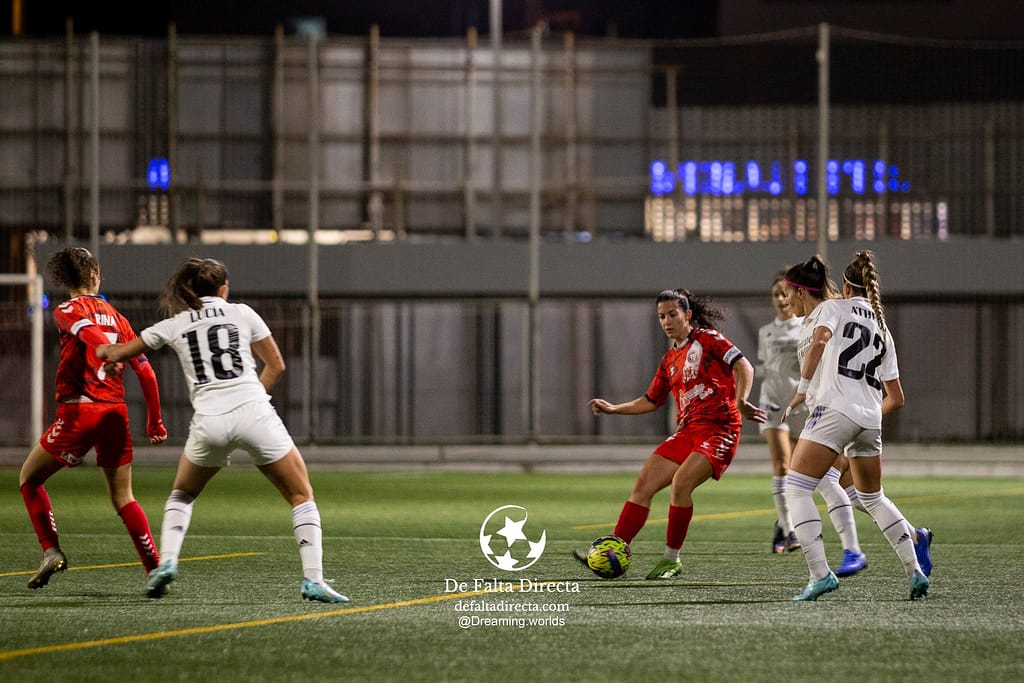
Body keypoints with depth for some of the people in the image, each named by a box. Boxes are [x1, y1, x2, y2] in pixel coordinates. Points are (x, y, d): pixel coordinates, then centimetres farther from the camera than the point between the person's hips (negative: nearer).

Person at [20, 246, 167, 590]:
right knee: (123, 499, 10)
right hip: (116, 412, 5)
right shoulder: (117, 317, 16)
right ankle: (158, 570, 0)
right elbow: (146, 371, 12)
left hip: (79, 410, -5)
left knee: (29, 477, 14)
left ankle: (51, 550, 1)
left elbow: (89, 332, -22)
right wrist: (154, 420, 20)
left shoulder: (67, 311, 2)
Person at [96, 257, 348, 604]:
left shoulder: (174, 325, 14)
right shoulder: (241, 314, 12)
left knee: (182, 494, 28)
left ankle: (167, 562, 9)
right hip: (255, 414, -2)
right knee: (302, 496, 9)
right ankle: (313, 580, -6)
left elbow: (115, 353, 25)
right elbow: (276, 365, 17)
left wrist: (104, 349, 48)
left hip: (209, 421, 2)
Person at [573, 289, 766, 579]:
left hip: (719, 428, -7)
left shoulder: (708, 339, -1)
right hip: (686, 432, 7)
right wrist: (614, 409, 18)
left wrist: (741, 401, -27)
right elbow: (651, 400, 29)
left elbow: (743, 367, -11)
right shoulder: (669, 360, 19)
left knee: (681, 481, -25)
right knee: (644, 484, -5)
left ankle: (672, 560, -14)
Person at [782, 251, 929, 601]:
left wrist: (803, 387, -16)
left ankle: (820, 573, -20)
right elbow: (896, 398, 25)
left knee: (796, 488, -6)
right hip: (869, 420, 7)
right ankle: (915, 571, 21)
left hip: (834, 410, -7)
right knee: (872, 497, 24)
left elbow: (820, 338, -18)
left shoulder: (833, 307, 8)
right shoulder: (881, 327, 24)